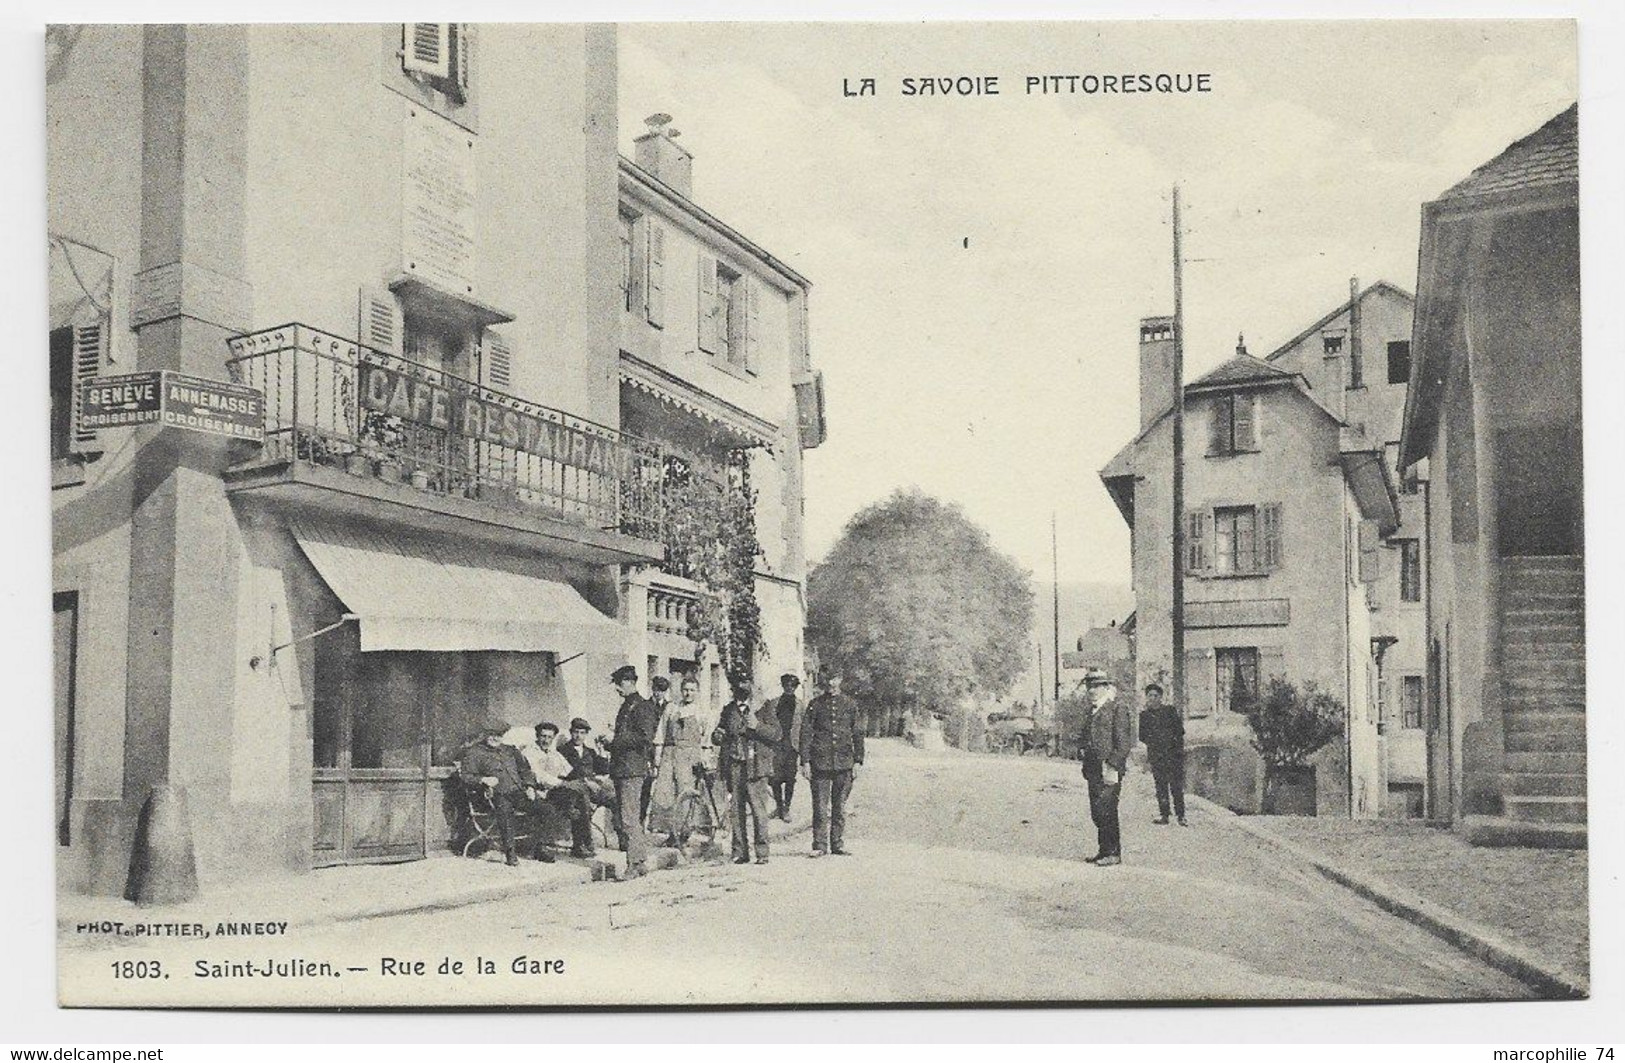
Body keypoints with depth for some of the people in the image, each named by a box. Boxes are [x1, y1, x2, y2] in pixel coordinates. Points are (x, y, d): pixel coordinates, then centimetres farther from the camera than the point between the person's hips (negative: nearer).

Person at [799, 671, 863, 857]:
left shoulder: (850, 705, 9)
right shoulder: (815, 705, 5)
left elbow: (858, 734, 12)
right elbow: (806, 733, 3)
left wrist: (857, 760, 5)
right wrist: (805, 761, -4)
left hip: (844, 763, 2)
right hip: (820, 763, -2)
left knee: (840, 807, 6)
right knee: (821, 807, -2)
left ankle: (838, 845, 14)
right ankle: (819, 845, 4)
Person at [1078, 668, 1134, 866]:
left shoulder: (1118, 708, -7)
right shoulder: (1092, 711, 18)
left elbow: (1124, 741, -12)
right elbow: (1084, 736, 29)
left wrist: (1112, 766, -17)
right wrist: (1081, 749, 8)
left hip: (1110, 768, -8)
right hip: (1093, 768, 8)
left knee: (1106, 810, -9)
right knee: (1097, 812, 9)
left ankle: (1113, 853, -2)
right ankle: (1105, 850, 17)